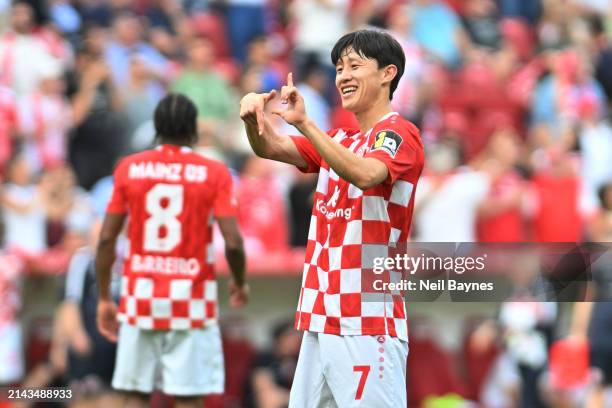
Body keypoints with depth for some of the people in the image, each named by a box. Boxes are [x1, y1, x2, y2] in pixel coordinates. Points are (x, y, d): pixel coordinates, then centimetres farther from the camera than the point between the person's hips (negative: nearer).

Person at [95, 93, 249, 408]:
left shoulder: (129, 169, 3)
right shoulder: (214, 173, -4)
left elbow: (106, 239, 1)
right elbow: (233, 242, -10)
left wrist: (104, 298, 10)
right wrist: (240, 283, 9)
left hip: (140, 298, 2)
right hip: (191, 300, -2)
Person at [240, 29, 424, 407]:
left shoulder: (400, 134, -5)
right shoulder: (339, 138, 21)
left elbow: (364, 174, -25)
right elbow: (272, 149, 9)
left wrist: (304, 123, -33)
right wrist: (255, 119, -13)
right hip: (322, 318, 8)